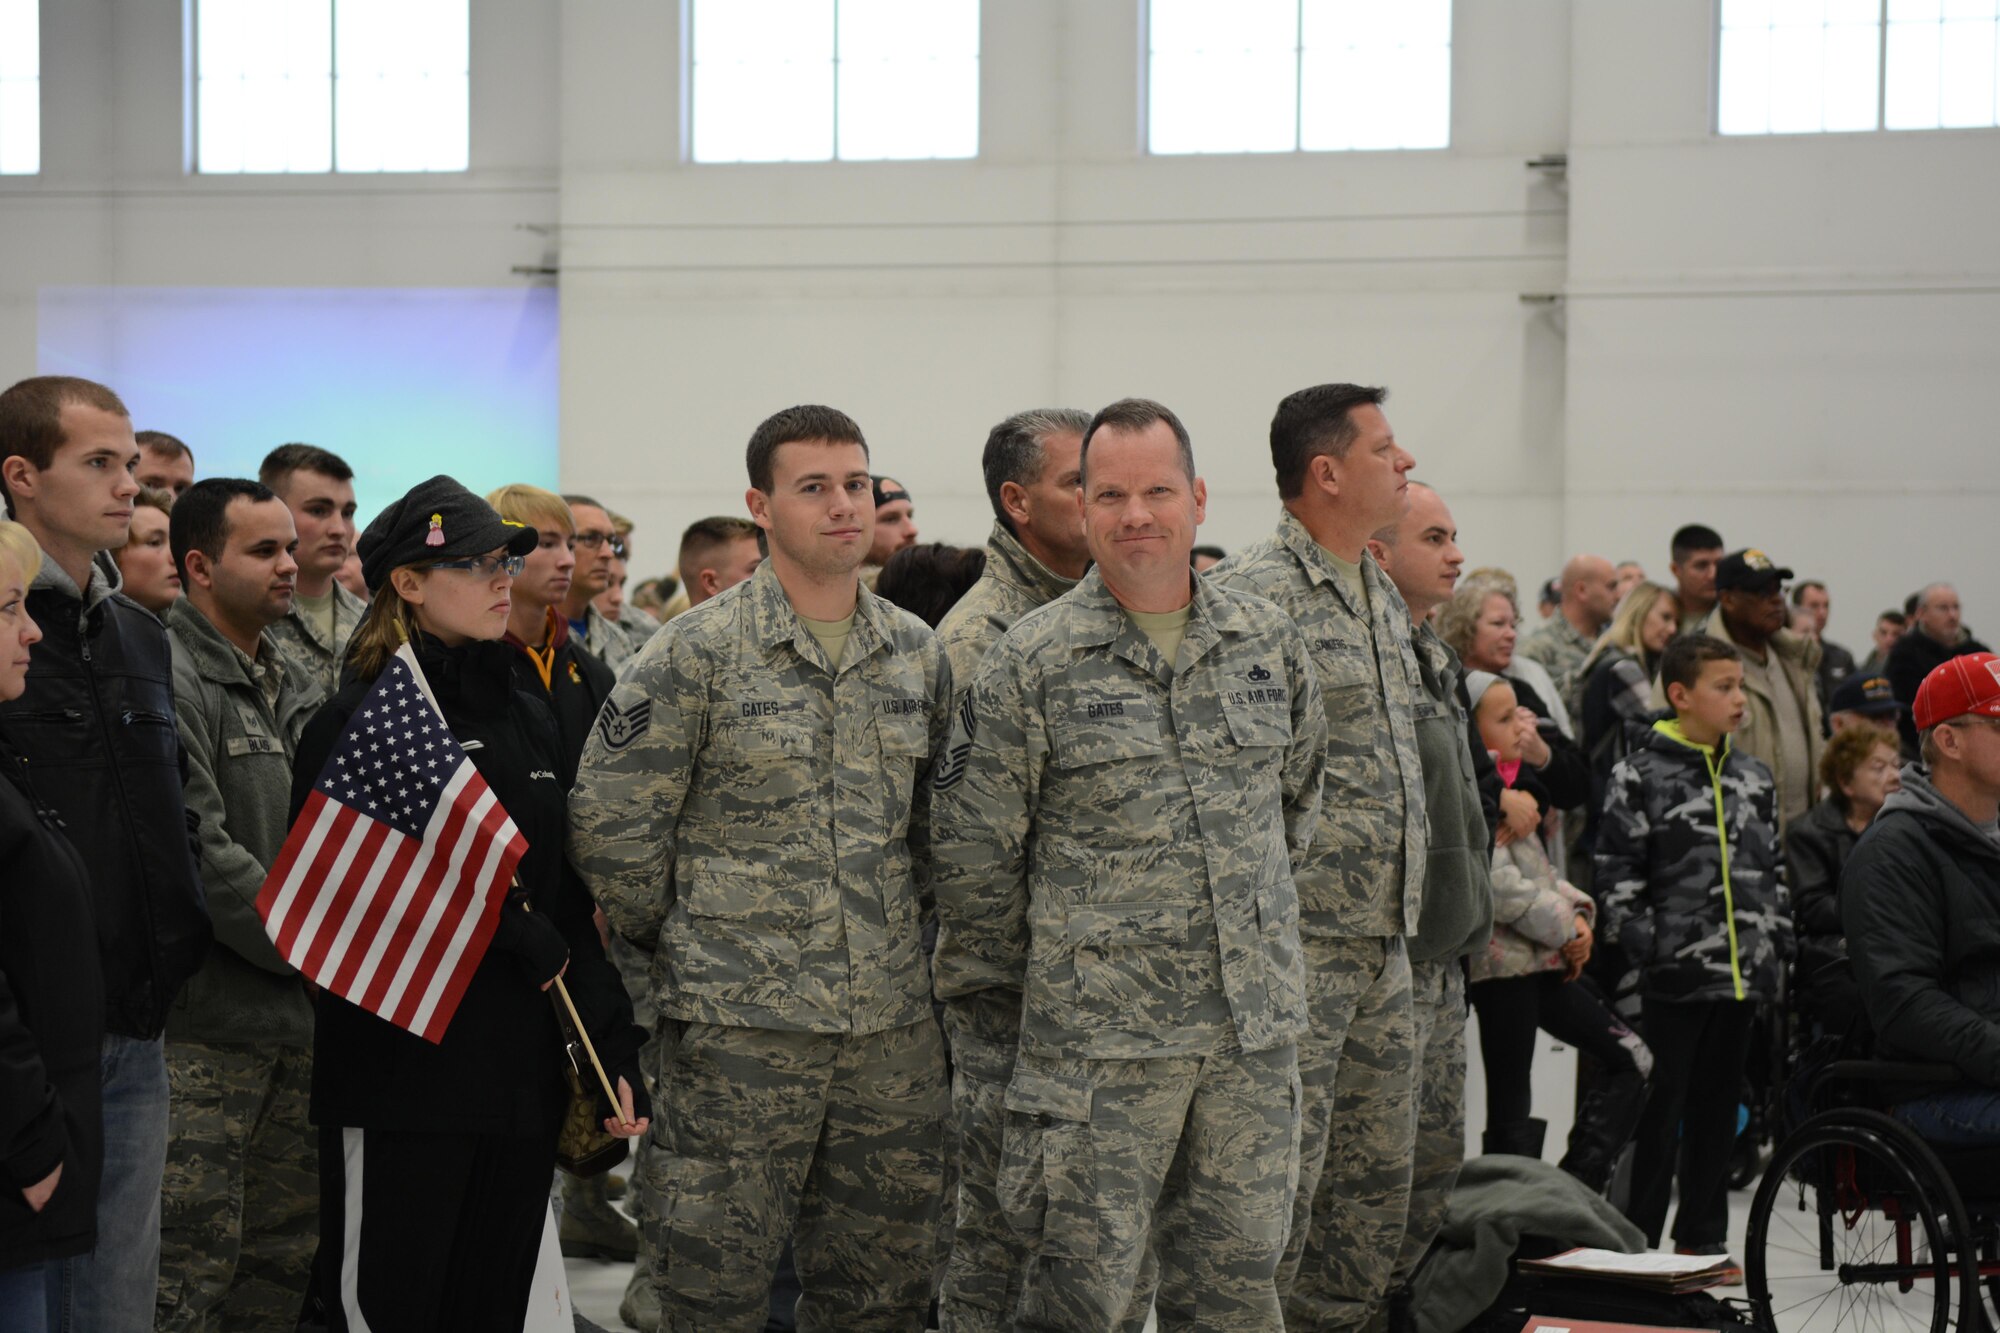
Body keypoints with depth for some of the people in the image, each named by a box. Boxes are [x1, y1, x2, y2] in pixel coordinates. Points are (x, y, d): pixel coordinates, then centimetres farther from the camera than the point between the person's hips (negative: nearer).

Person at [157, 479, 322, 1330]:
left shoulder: (292, 686, 18)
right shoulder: (168, 679, -11)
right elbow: (196, 852, -19)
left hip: (292, 1016, 9)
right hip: (203, 1023, -9)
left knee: (286, 1257, 13)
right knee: (192, 1259, -10)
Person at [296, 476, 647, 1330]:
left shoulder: (527, 718, 15)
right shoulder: (359, 719, -7)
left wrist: (615, 1050, 7)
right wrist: (510, 929, -16)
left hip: (521, 1076, 7)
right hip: (398, 1070, -6)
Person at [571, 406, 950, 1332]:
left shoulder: (917, 653, 9)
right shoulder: (696, 654, -6)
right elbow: (612, 827, -5)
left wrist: (894, 928, 13)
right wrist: (683, 944, 2)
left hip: (893, 1023, 5)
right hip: (739, 1024, -5)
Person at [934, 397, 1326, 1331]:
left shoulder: (1269, 643, 8)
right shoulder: (1031, 661, -5)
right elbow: (974, 851, 1)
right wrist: (997, 990, 5)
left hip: (1257, 1027, 4)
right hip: (1100, 1038, -4)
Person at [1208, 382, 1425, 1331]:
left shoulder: (1383, 594, 16)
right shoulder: (1251, 595, -13)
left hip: (1385, 940, 9)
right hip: (1298, 940, -9)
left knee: (1377, 1177, 12)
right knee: (1283, 1175, -7)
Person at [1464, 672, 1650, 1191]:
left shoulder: (1506, 784, 17)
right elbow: (1499, 884, -23)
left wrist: (1575, 910, 4)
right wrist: (1565, 929, -14)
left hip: (1543, 958, 10)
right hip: (1502, 960, -10)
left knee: (1630, 1059, 8)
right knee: (1510, 1103, -5)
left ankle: (1577, 1188, 6)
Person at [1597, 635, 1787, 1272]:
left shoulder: (1754, 778, 13)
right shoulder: (1640, 776, -6)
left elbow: (1773, 871, 20)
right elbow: (1616, 876, -7)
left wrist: (1778, 944, 11)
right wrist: (1643, 948, -13)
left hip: (1742, 973, 6)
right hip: (1673, 976, -6)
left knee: (1718, 1105, 12)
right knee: (1659, 1108, -2)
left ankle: (1702, 1237, 20)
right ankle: (1634, 1239, 5)